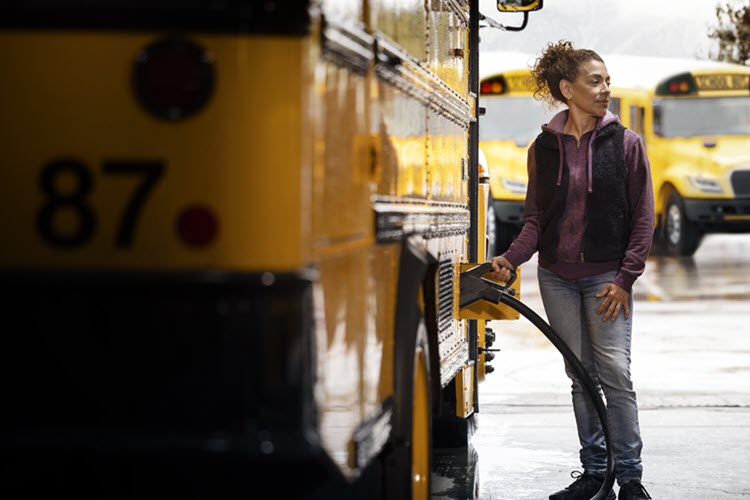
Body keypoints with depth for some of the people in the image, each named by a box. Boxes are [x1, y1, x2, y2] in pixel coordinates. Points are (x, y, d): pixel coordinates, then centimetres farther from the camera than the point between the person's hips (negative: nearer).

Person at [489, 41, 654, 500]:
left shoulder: (625, 143, -2)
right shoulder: (545, 147, 4)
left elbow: (644, 218, -2)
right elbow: (536, 217, 7)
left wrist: (625, 278, -9)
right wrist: (511, 260, -10)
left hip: (606, 276, -2)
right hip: (557, 276, 3)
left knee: (614, 371, -8)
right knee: (580, 375, 7)